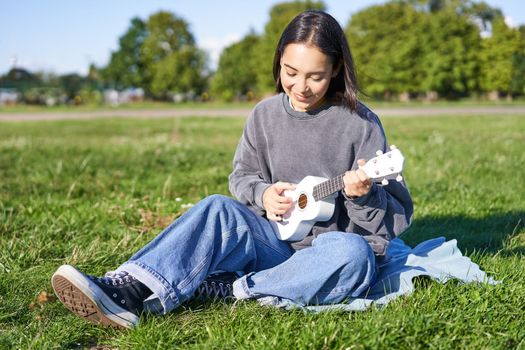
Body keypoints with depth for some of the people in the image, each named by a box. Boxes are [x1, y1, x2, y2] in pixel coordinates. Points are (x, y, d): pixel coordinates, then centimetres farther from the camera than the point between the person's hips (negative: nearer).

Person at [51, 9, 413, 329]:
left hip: (340, 244, -3)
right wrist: (262, 194, -11)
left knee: (352, 253, -38)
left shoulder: (361, 123, -9)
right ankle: (128, 292, -41)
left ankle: (224, 286, -29)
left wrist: (363, 195, -28)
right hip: (279, 240, 3)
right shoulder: (265, 114, 2)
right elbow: (243, 174, 13)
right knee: (218, 209, -23)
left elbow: (397, 212, -5)